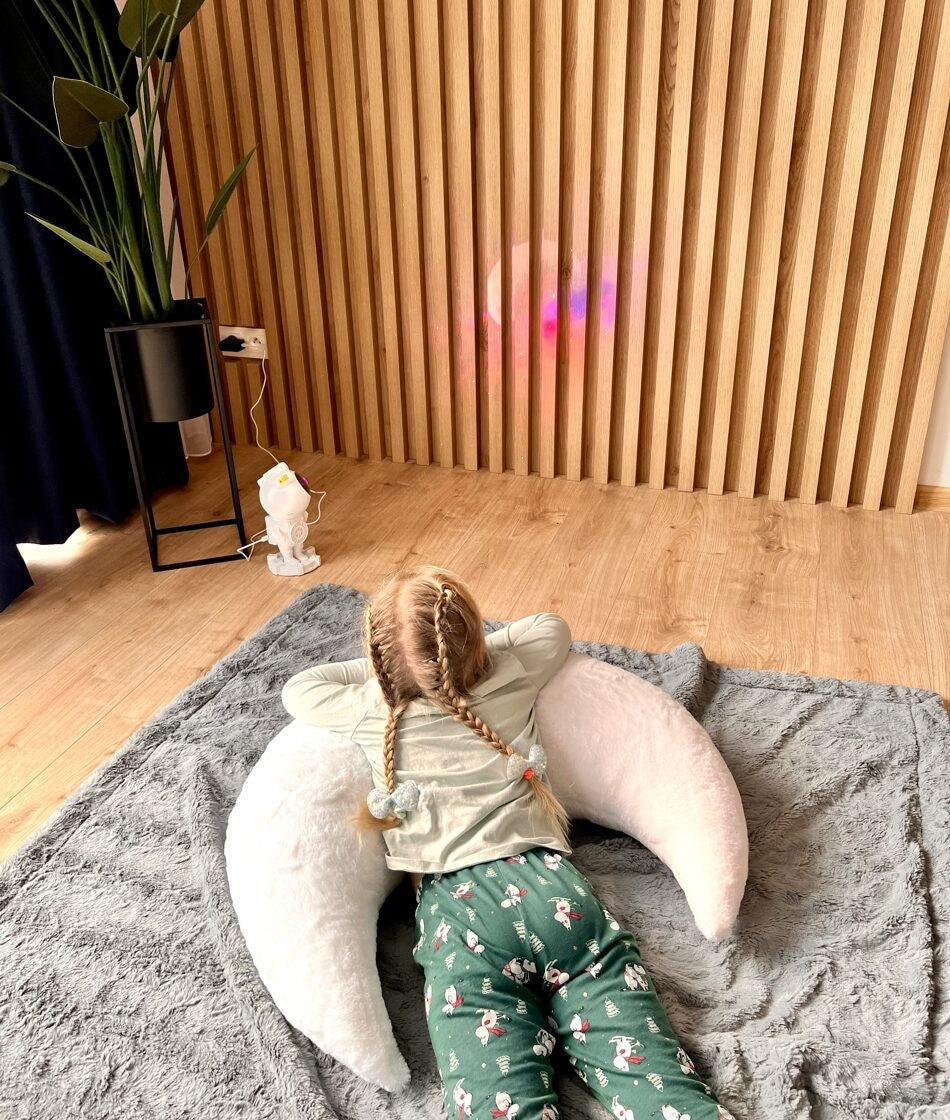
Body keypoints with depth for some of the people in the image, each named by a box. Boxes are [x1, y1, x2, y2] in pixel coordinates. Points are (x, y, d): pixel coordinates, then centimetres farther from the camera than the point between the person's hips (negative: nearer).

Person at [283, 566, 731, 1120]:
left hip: (458, 911, -2)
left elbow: (298, 687, 25)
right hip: (556, 888, 2)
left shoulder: (371, 711, 6)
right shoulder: (510, 680, 10)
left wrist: (379, 667, 29)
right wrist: (466, 653, 35)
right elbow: (552, 627, 31)